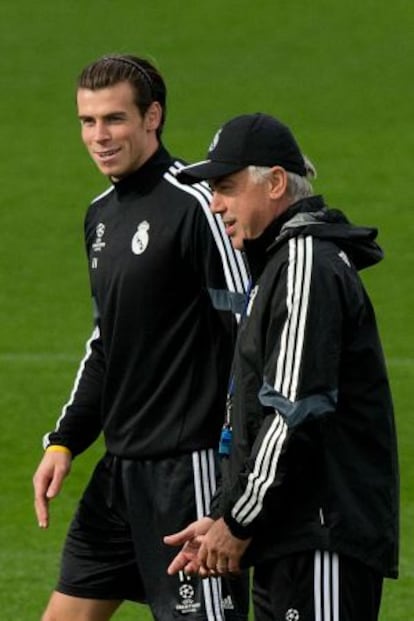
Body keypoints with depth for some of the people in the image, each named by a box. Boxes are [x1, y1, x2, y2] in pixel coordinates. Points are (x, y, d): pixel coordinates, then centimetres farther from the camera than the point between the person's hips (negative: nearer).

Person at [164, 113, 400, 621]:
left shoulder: (308, 265, -12)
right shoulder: (279, 263, 21)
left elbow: (296, 413, -19)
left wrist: (238, 522, -13)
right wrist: (223, 516, 16)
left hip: (324, 539, -10)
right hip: (291, 541, 10)